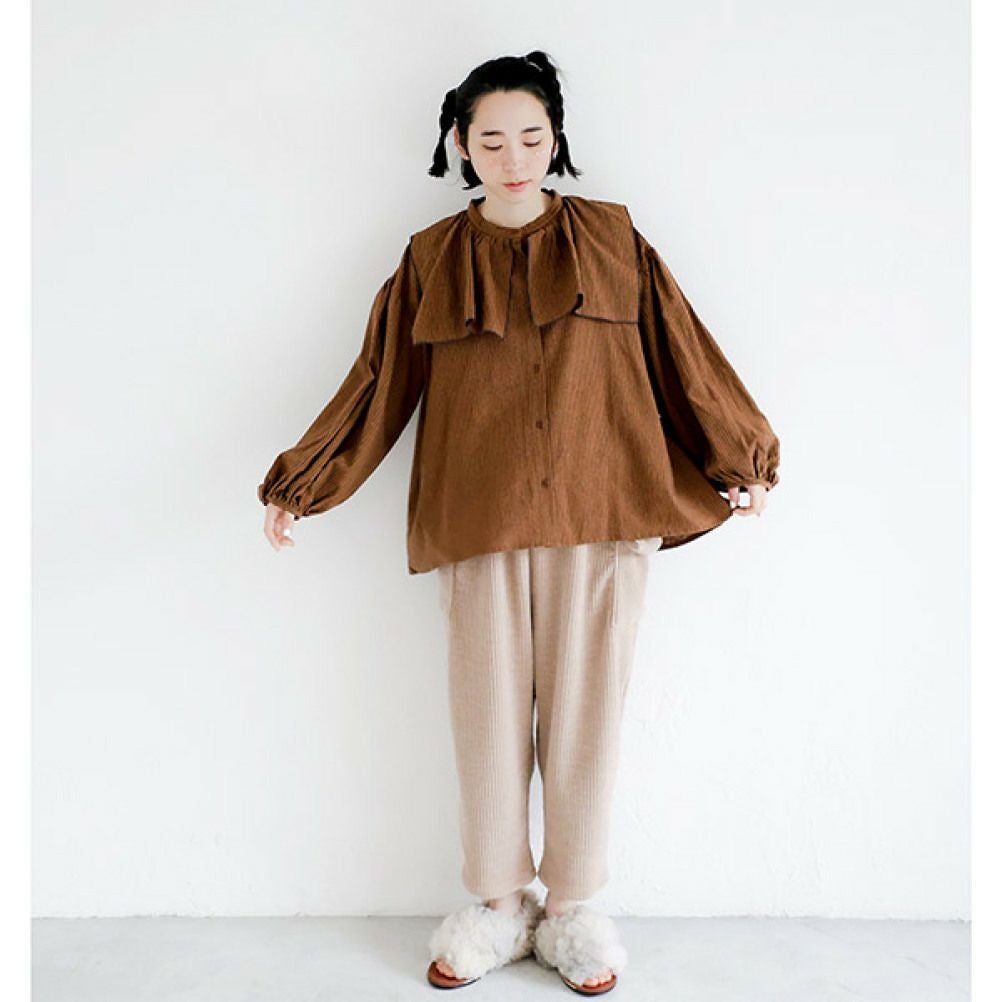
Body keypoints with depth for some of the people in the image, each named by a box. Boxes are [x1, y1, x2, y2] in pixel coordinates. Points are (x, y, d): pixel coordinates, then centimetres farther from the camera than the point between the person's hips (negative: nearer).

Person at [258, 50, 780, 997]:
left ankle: (571, 909, 22)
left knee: (584, 709, 5)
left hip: (598, 518, 0)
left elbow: (683, 357, 10)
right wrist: (298, 485, 5)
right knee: (488, 713, 6)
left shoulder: (612, 240, 7)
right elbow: (377, 384, 8)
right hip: (477, 525, 1)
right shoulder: (431, 261, 8)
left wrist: (742, 459, 12)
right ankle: (498, 906, 24)